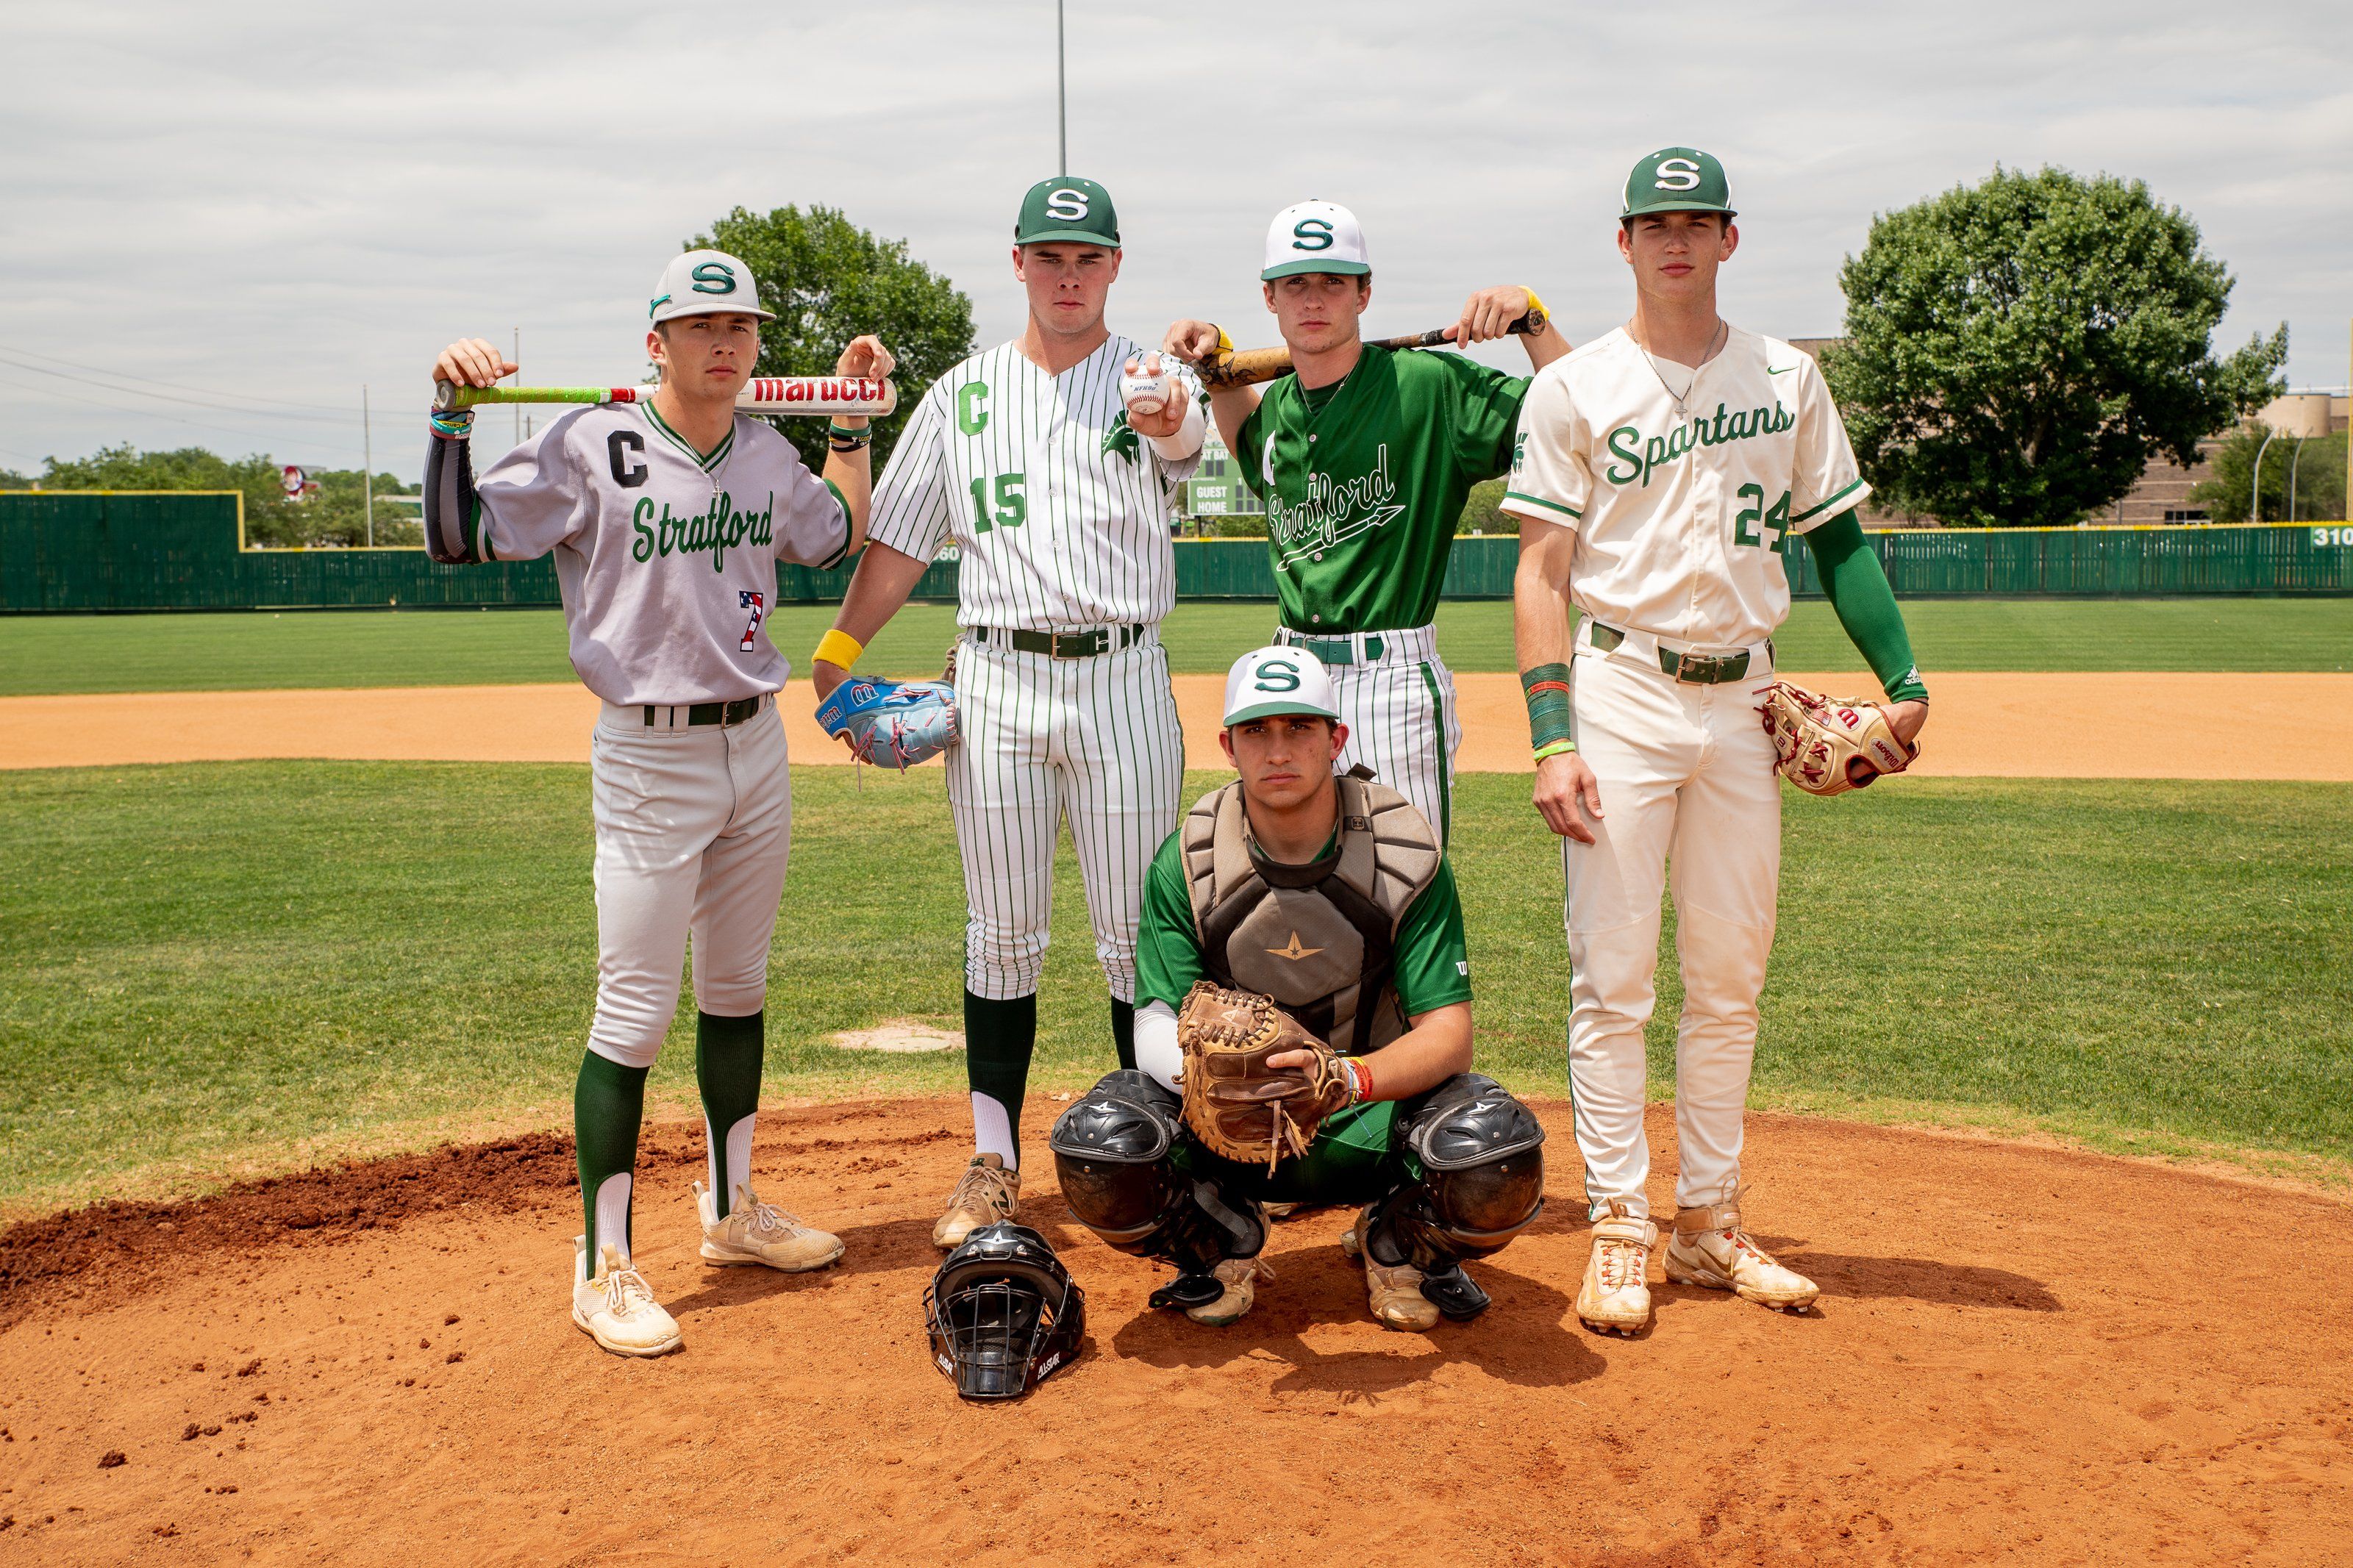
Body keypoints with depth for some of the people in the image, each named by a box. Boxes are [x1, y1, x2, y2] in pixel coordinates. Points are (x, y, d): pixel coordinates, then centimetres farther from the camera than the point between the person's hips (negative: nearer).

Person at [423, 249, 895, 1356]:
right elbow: (458, 537, -12)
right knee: (635, 1014, -4)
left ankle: (732, 1209, 33)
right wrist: (453, 412, -21)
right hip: (649, 757, -6)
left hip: (757, 745, 6)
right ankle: (604, 1269, 7)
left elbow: (840, 539, 23)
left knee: (737, 990, 17)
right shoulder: (591, 447, -9)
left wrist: (853, 423, 16)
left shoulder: (767, 454, 7)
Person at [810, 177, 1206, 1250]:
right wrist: (839, 649, -1)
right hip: (995, 680, 2)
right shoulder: (964, 393, 10)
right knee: (1000, 930, 7)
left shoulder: (1151, 383, 2)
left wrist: (1168, 424, -48)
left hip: (1123, 681, -2)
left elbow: (1187, 442, -23)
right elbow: (900, 539, 10)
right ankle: (993, 1162, 17)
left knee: (1137, 933, 4)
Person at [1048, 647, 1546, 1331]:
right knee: (1096, 1146, -28)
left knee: (1502, 1158, -32)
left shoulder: (1406, 852, -13)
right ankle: (1225, 1246, 7)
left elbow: (1448, 1033, -18)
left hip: (1373, 1118, -1)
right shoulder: (1186, 864, -10)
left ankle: (1397, 1247, 6)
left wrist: (1349, 1078, -39)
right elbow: (1157, 1029, -15)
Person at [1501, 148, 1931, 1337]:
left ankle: (1709, 1222, 19)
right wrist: (1552, 739, -14)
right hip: (1620, 692, -4)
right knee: (1613, 977, -3)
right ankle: (1618, 1229, 6)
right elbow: (1542, 572, -5)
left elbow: (1837, 536, 15)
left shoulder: (1788, 380, 11)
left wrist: (1902, 677, 4)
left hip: (1742, 700, 4)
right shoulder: (1574, 387, 0)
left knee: (1731, 977, 8)